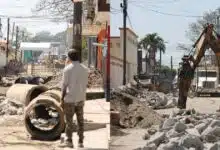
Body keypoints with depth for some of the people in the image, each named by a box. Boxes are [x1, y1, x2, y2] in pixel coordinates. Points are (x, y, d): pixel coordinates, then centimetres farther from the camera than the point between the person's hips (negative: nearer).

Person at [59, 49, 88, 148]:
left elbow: (64, 86, -9)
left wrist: (62, 99, -4)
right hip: (80, 98, 4)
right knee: (80, 120, 9)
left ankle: (69, 141, 7)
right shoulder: (85, 69, 5)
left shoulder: (67, 69, -8)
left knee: (69, 120, 4)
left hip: (70, 98, -4)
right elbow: (85, 85, 6)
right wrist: (83, 97, 13)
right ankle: (80, 142, 12)